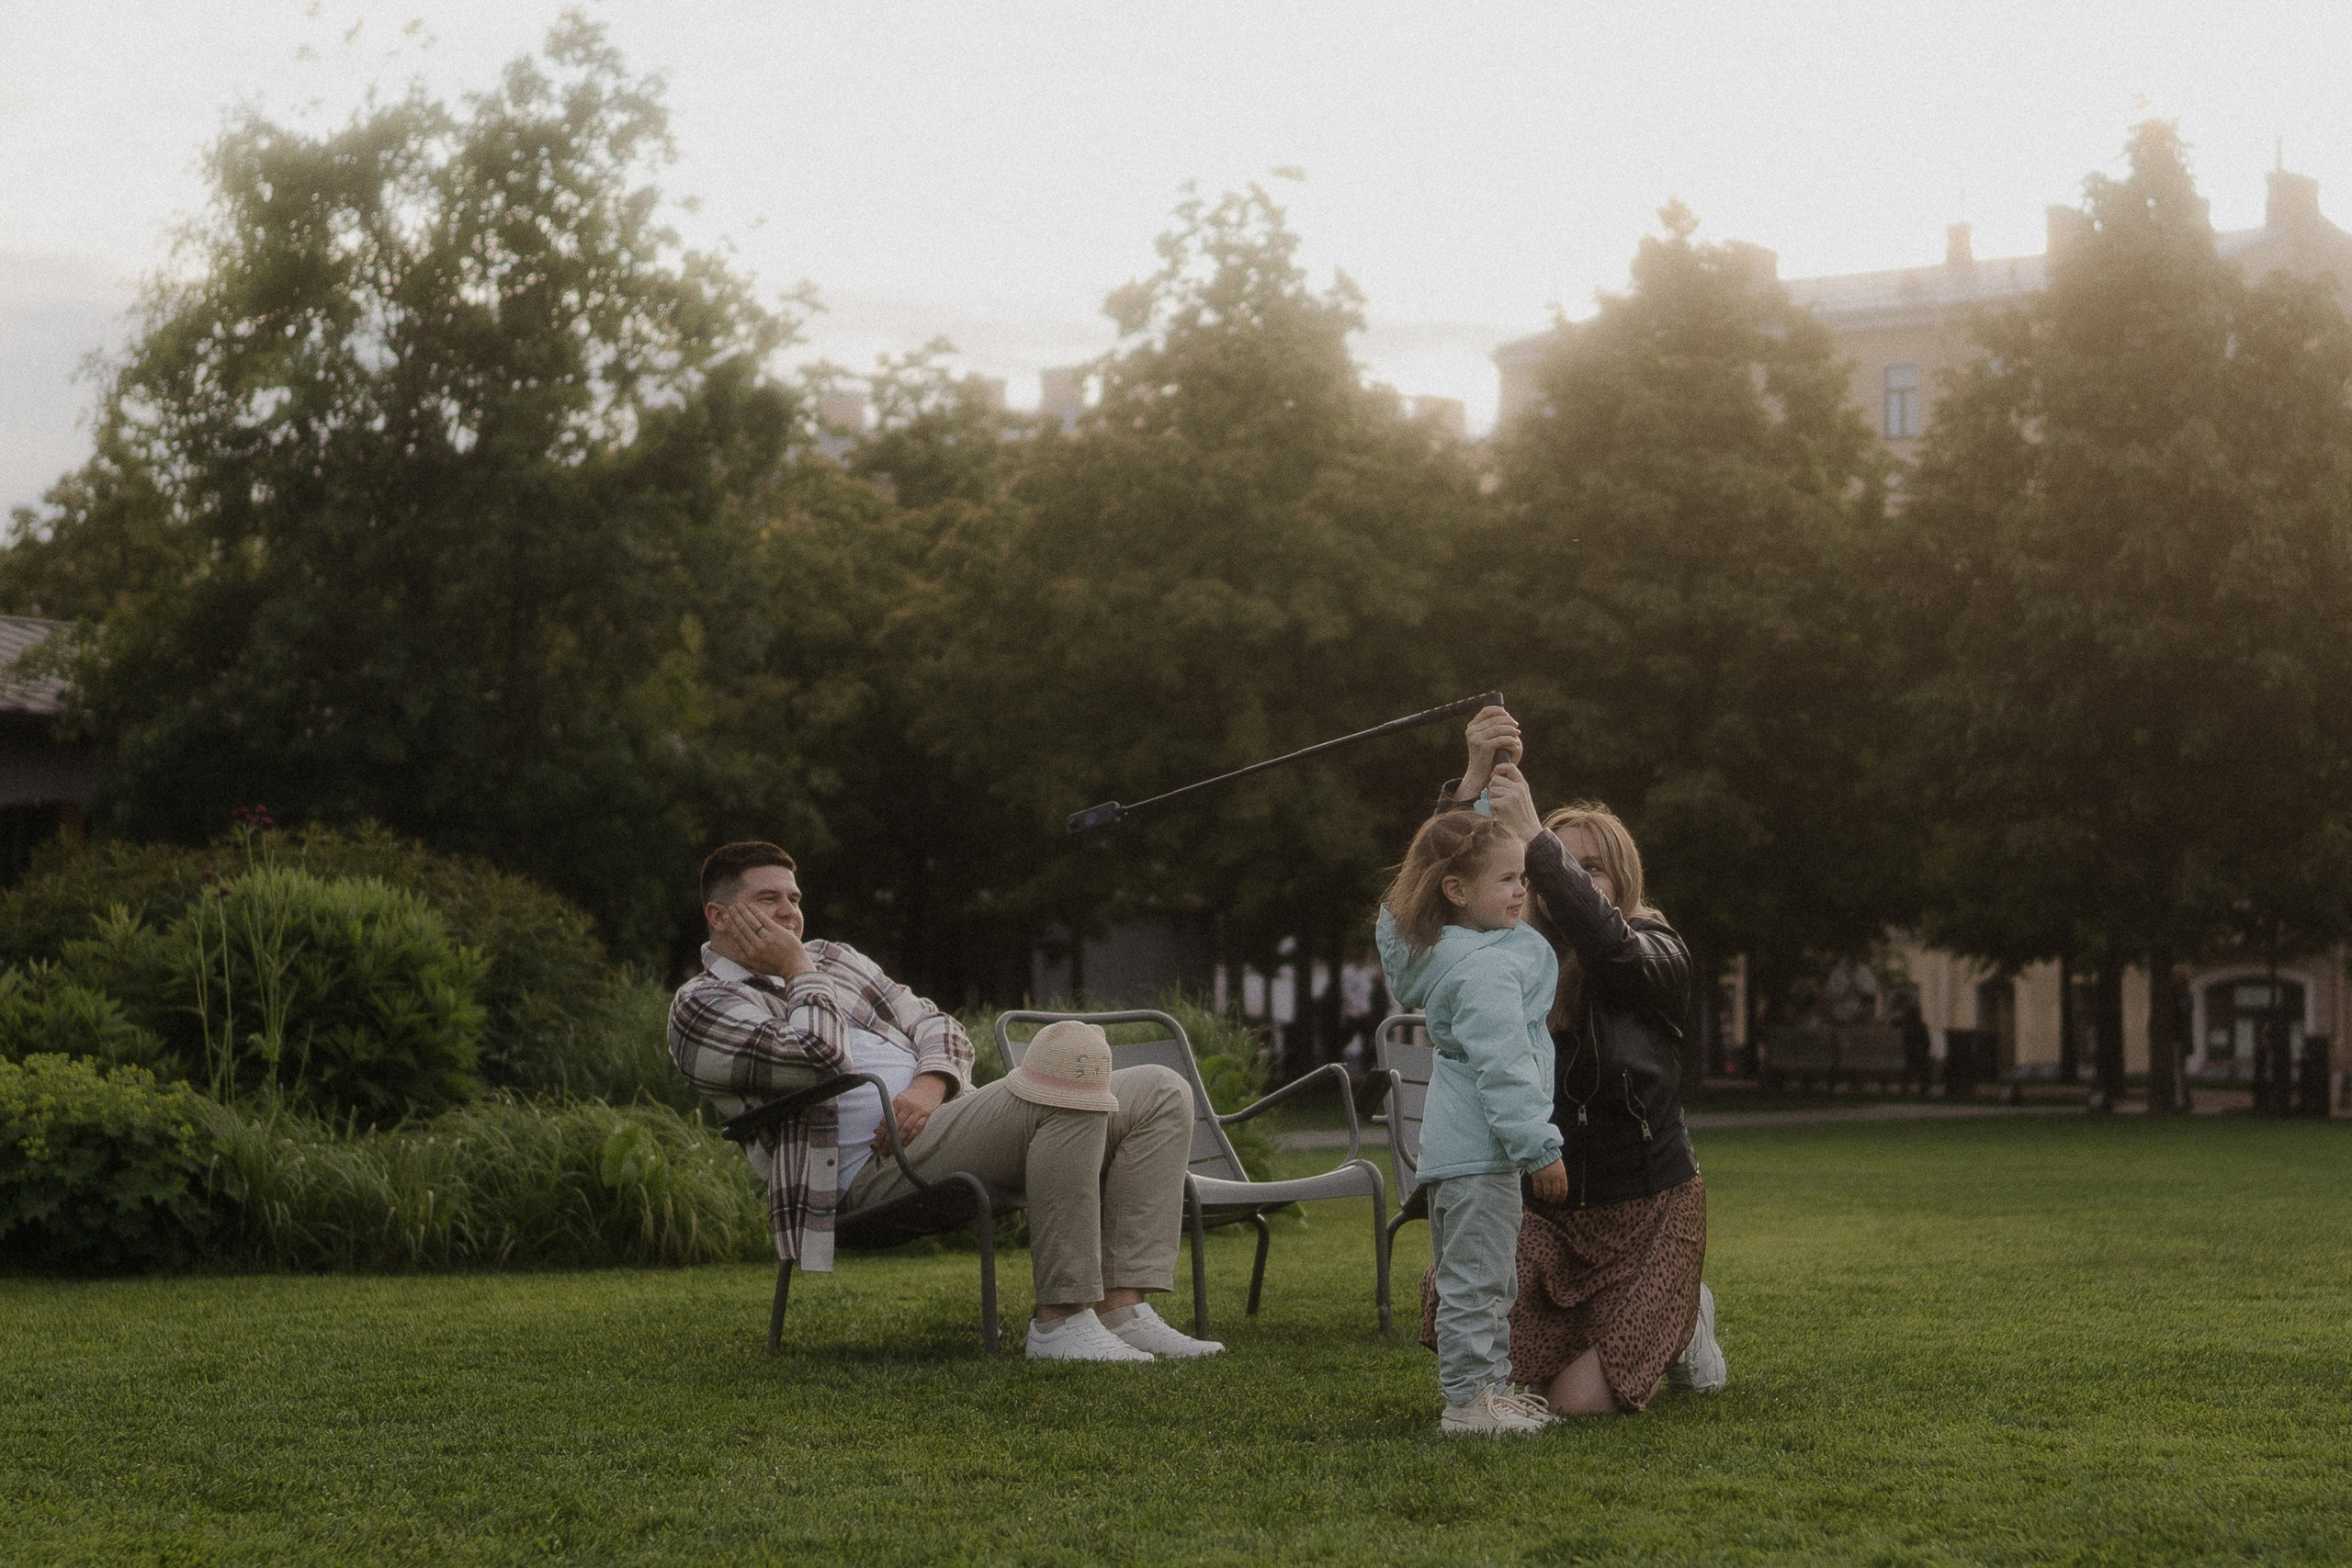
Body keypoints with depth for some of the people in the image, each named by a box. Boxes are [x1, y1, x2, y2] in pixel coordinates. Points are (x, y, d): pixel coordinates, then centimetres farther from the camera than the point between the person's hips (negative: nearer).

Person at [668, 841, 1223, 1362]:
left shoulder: (834, 959, 27)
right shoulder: (700, 1005, 3)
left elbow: (937, 1027, 20)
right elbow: (817, 1056, -15)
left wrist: (930, 1086, -2)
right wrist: (798, 972, 0)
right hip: (878, 1165, -9)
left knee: (1161, 1094, -4)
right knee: (1073, 1052, -31)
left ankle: (1122, 1308, -17)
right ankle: (1061, 1320, -33)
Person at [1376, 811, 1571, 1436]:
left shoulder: (1450, 950, 11)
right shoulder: (1484, 970, -20)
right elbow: (1503, 1067, -24)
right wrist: (1541, 1147, -22)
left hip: (1458, 1143, 11)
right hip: (1477, 1147, -11)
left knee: (1491, 1276, 19)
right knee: (1475, 1274, -6)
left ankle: (1489, 1385, 26)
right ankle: (1469, 1398, -2)